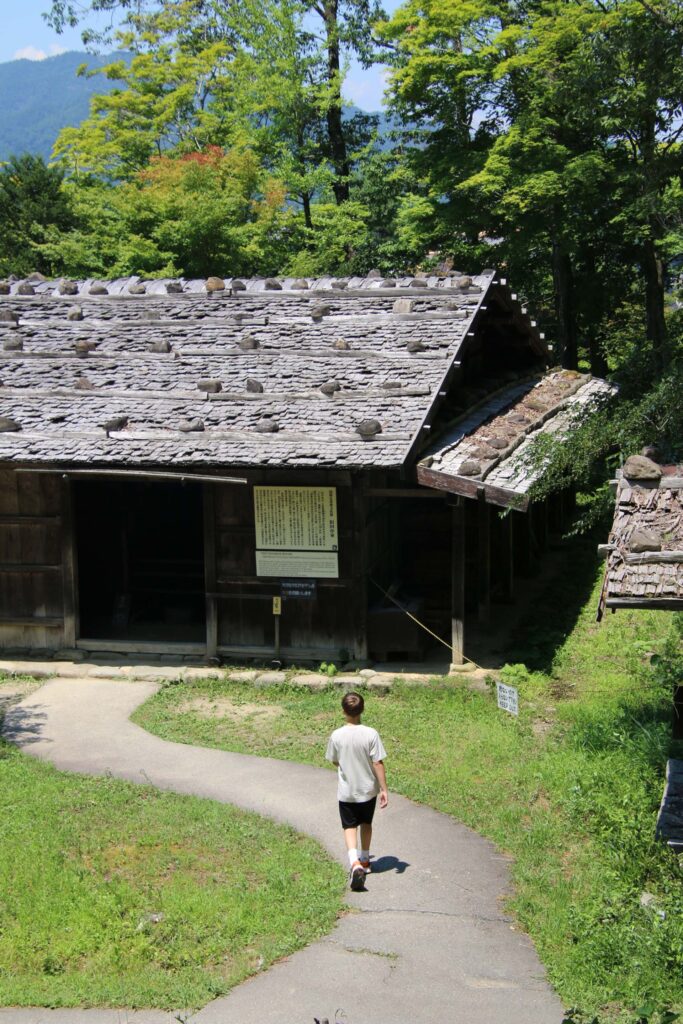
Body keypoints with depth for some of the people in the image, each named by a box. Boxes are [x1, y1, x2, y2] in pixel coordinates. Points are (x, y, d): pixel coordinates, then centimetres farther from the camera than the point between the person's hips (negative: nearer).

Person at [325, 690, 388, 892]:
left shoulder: (336, 736, -13)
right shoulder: (371, 734, -16)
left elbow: (334, 761, 3)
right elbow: (378, 764, -14)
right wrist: (384, 789, -7)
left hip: (346, 791, -1)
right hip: (368, 789, 1)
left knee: (350, 827, 5)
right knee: (366, 824, 22)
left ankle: (355, 864, -18)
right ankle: (364, 860, 37)